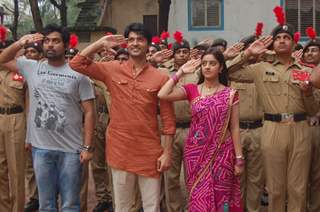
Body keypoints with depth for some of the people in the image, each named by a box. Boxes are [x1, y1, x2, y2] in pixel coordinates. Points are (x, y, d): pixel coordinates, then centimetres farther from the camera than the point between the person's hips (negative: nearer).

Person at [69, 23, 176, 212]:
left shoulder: (160, 78, -4)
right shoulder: (113, 70, 0)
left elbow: (168, 119, -2)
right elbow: (77, 64, -3)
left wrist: (167, 152, -5)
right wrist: (101, 43, -7)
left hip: (150, 152, -1)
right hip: (120, 150, 1)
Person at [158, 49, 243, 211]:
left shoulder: (230, 94, -1)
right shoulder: (191, 90, 1)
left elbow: (234, 128, 0)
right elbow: (162, 95, -14)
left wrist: (239, 158, -2)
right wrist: (181, 72, -8)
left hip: (222, 153, -1)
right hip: (196, 153, 1)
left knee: (220, 197, 7)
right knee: (199, 197, 7)